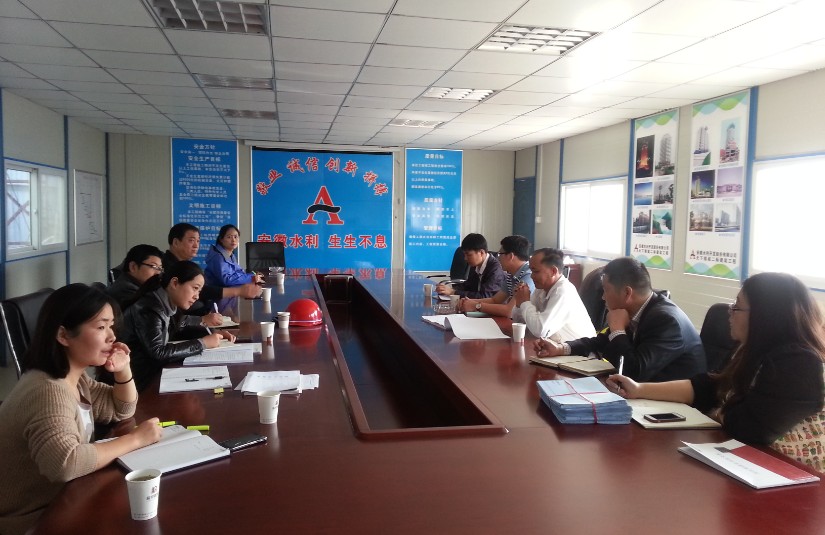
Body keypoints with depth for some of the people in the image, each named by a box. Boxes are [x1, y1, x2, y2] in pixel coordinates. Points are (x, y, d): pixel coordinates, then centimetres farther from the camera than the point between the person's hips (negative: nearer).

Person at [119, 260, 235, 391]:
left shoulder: (164, 306, 4)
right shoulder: (148, 309, -20)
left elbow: (177, 332, 21)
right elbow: (159, 353, -28)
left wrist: (210, 334, 6)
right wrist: (202, 343, -21)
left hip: (154, 373, 8)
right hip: (141, 383, -8)